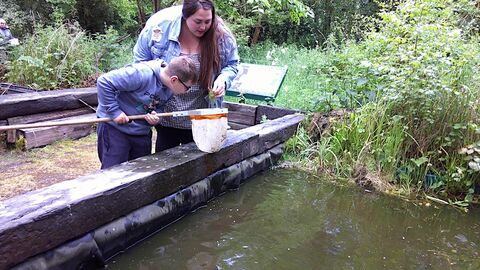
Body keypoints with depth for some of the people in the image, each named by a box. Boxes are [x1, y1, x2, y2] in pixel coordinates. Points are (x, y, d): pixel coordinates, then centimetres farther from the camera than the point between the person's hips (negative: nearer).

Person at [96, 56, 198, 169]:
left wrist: (155, 115, -13)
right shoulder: (142, 74, -29)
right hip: (114, 127, -7)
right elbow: (104, 82, -27)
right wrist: (114, 111, -25)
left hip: (142, 132, 7)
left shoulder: (170, 88, -5)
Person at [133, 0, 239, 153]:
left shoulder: (221, 34, -15)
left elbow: (231, 65, 1)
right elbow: (141, 60, -2)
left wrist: (223, 79, -20)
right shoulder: (159, 25, -16)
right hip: (165, 114, 0)